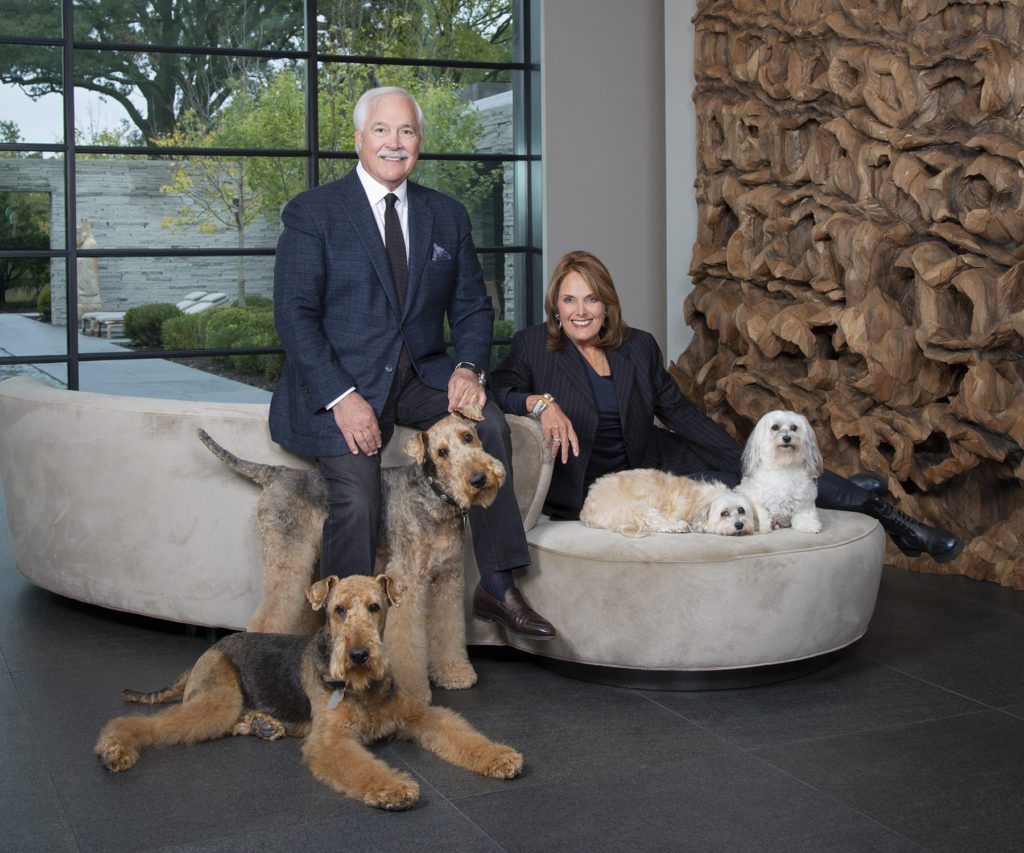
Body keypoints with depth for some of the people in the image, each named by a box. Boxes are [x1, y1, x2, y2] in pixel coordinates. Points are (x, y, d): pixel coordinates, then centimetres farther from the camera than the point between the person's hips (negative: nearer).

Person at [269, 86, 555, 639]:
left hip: (419, 378, 4)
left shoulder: (447, 216, 12)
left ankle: (496, 588, -14)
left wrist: (469, 367, -9)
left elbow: (471, 305, 13)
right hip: (340, 383, -4)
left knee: (488, 422, -22)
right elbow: (294, 314, -9)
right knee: (356, 499, -22)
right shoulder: (312, 213, -2)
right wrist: (341, 397, -20)